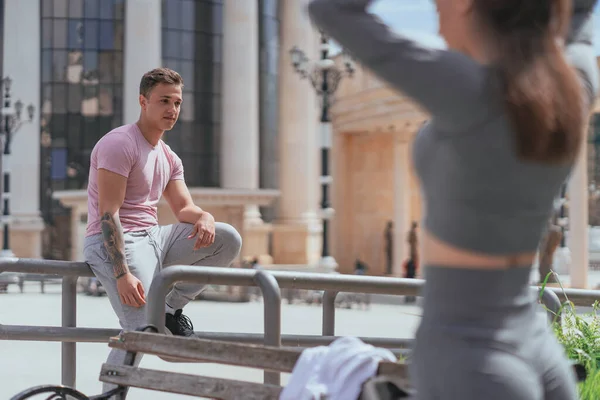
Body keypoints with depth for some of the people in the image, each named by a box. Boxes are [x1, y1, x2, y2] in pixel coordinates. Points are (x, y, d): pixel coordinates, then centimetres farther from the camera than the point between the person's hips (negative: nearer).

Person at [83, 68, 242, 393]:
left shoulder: (169, 157, 16)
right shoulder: (119, 144, -12)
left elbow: (183, 208, 13)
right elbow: (108, 214, -19)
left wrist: (204, 217, -14)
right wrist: (122, 274, -27)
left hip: (152, 237, 8)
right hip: (114, 244, -8)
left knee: (228, 239, -4)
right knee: (142, 328, -23)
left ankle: (171, 306, 2)